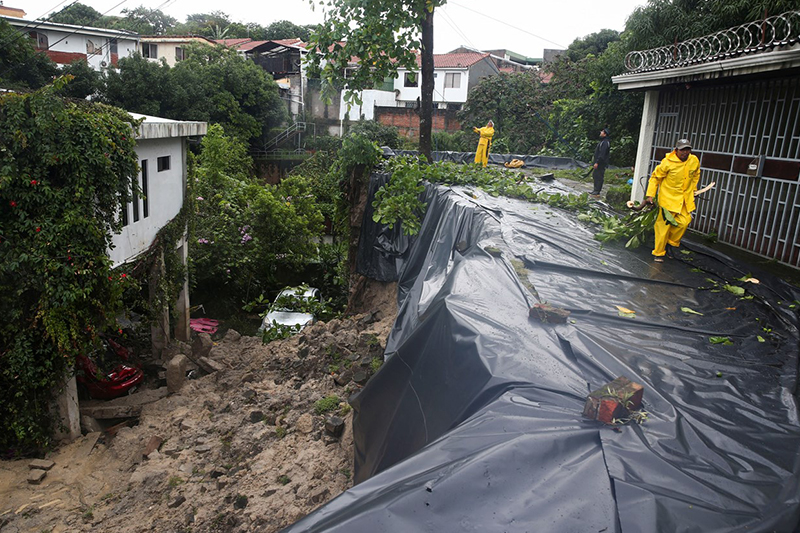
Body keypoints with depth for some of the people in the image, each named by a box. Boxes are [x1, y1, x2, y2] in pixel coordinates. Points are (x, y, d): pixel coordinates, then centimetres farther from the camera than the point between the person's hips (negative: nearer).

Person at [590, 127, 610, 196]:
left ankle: (597, 192, -5)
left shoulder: (605, 143, -16)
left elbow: (602, 154, -22)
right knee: (595, 176, 16)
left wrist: (597, 163, -24)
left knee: (599, 177, -7)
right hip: (598, 163, 11)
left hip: (601, 164, -11)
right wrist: (595, 162, 23)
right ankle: (595, 190, 24)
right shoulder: (602, 142, 17)